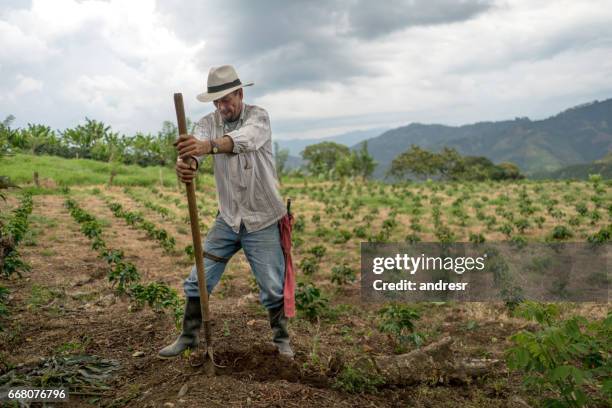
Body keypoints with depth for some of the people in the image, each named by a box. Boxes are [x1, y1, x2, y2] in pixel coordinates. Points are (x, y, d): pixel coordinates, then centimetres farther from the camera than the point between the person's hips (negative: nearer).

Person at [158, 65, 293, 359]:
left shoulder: (258, 116, -13)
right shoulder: (208, 123, -3)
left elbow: (244, 138, -38)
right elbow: (195, 147, -25)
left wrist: (208, 146, -58)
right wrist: (187, 163, -51)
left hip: (263, 221, -3)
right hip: (227, 220, 4)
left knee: (273, 289, 3)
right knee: (197, 281, 5)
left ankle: (281, 340, 26)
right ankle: (188, 338, 25)